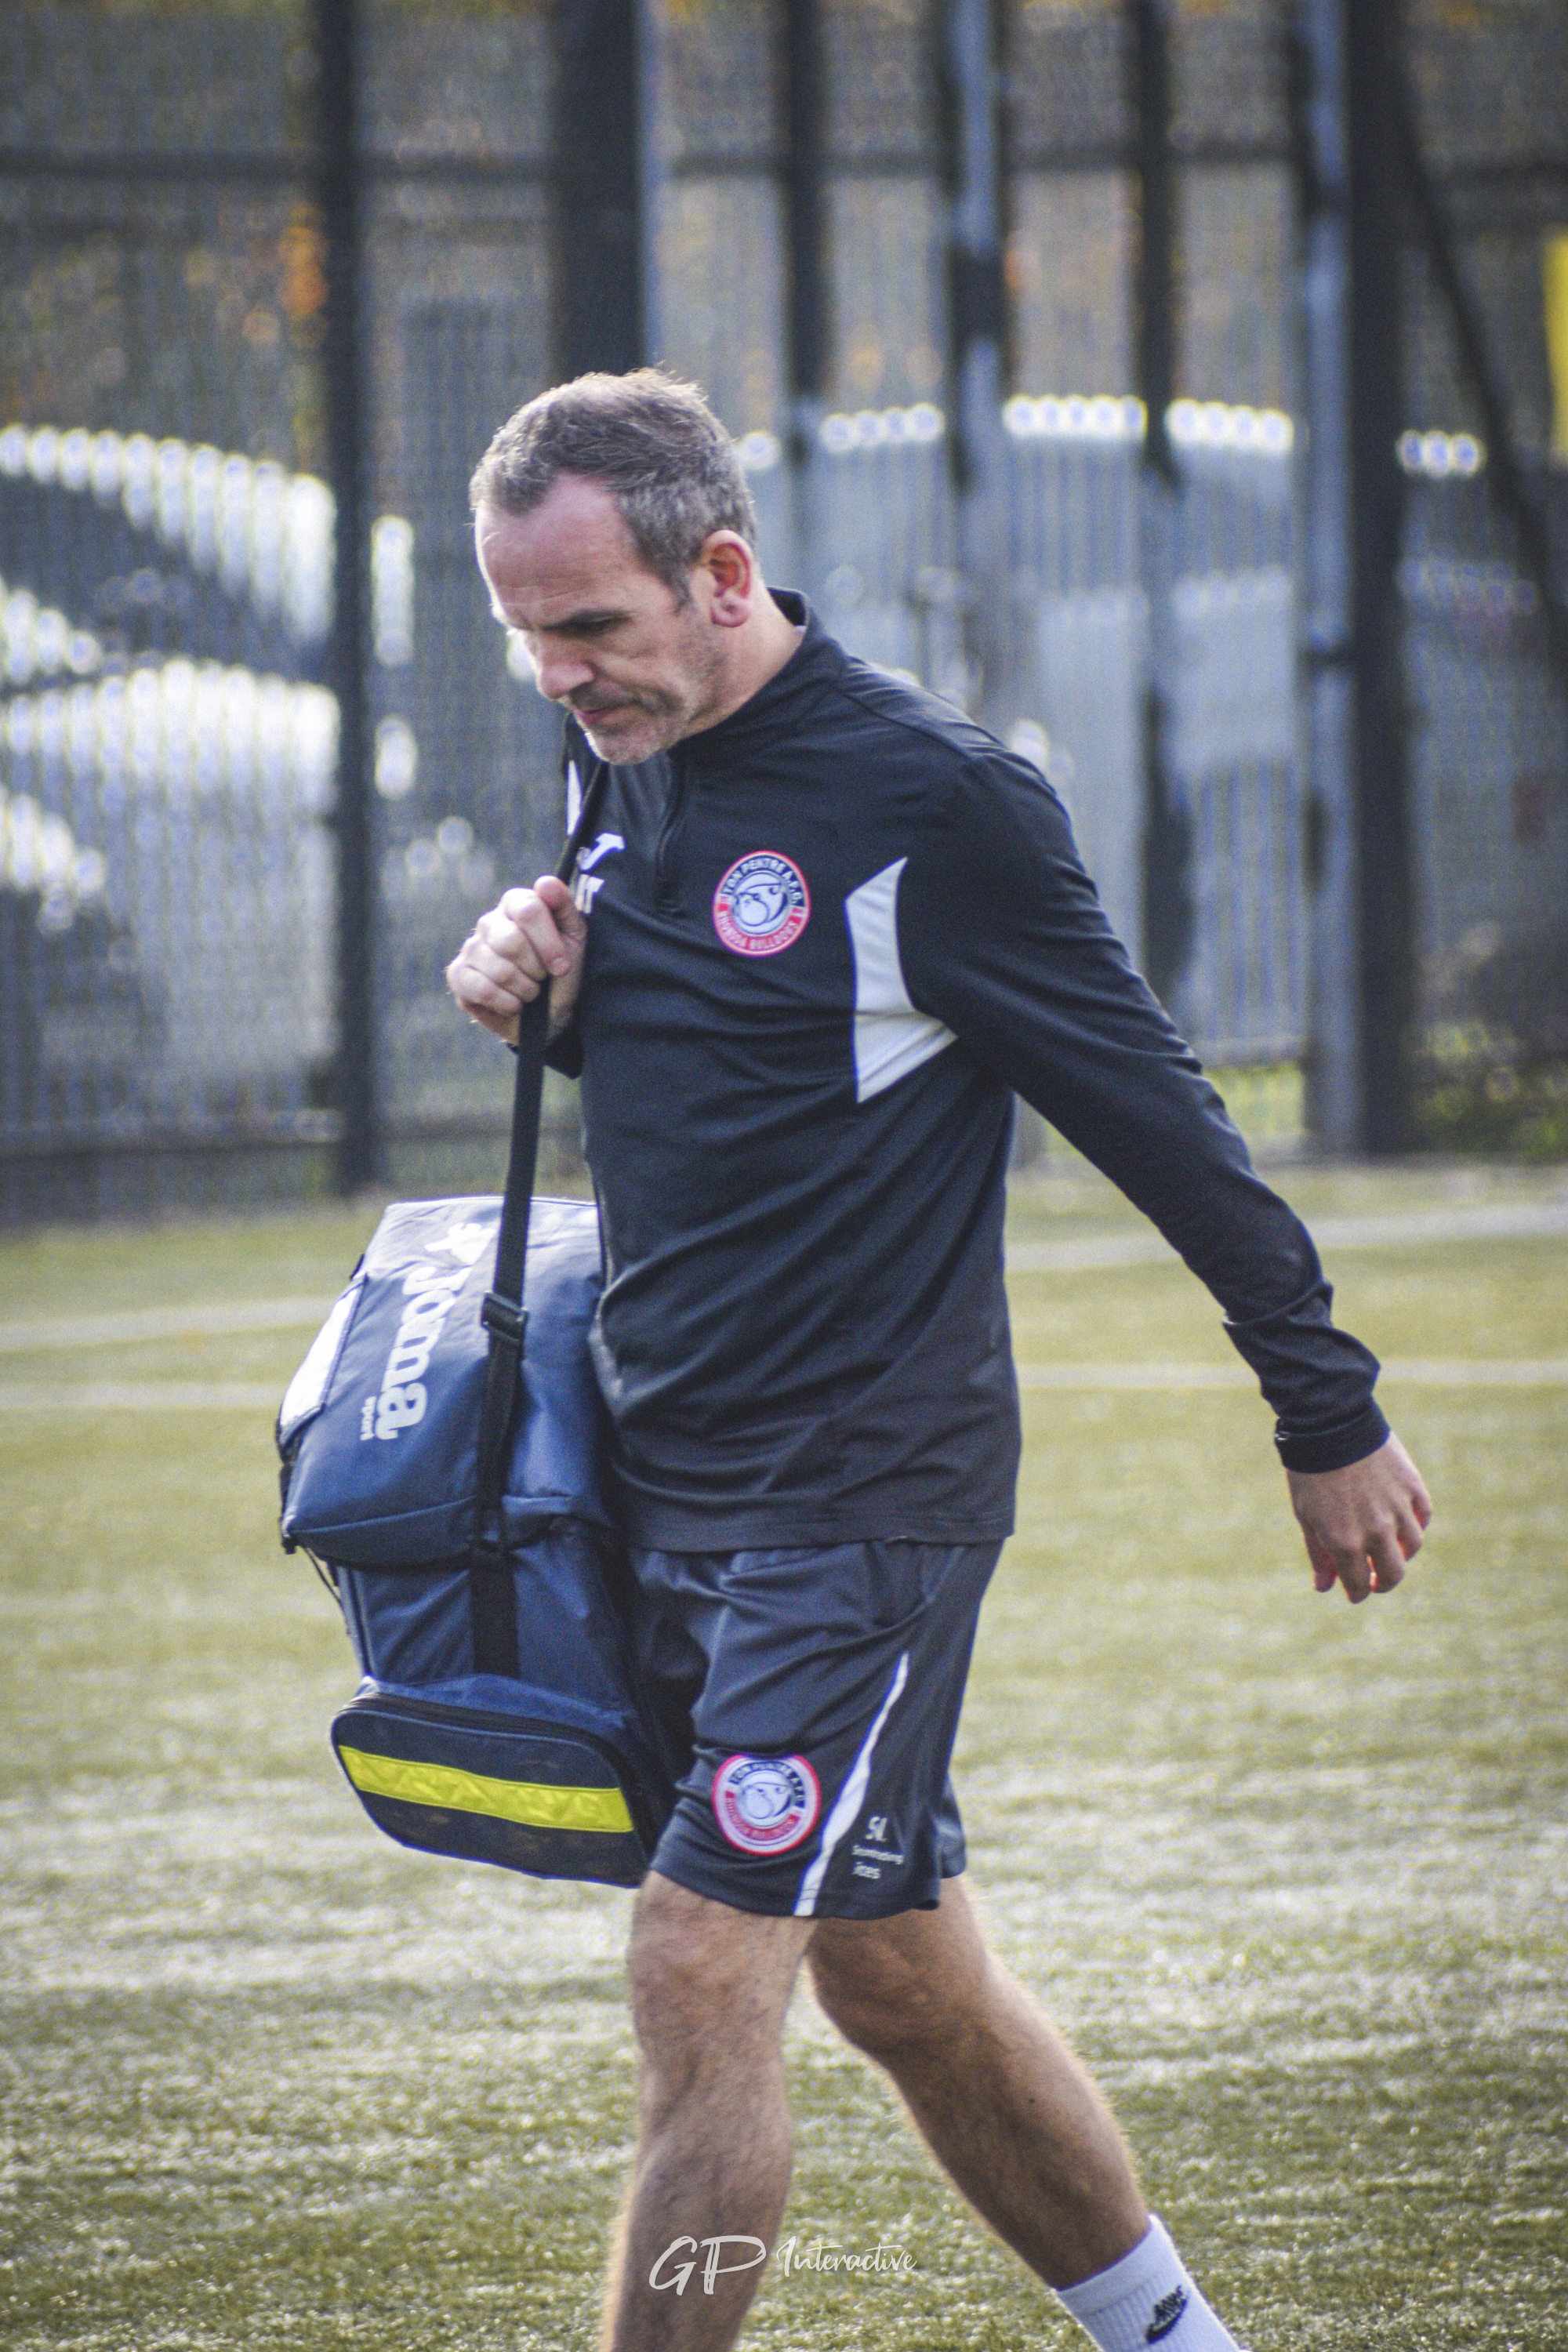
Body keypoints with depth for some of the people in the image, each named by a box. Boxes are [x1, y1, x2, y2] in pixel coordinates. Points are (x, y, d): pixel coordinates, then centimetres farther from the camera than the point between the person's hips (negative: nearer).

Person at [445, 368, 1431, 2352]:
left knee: (701, 1974, -14)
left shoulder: (927, 800, -16)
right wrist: (531, 983, -1)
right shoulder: (618, 765, 6)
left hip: (866, 1492, -8)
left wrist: (1330, 1418, -3)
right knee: (898, 1978, 15)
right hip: (668, 1480, 8)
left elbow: (1155, 1117, -9)